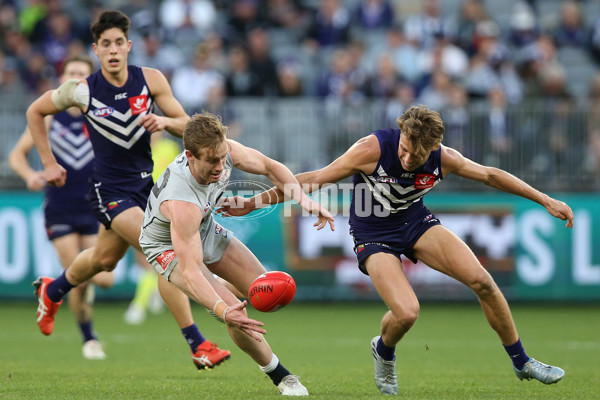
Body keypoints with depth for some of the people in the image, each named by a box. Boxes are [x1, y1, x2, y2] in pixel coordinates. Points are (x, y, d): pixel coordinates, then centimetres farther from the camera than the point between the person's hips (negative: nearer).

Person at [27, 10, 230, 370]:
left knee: (104, 260, 23)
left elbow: (187, 126, -3)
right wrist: (49, 163, 3)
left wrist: (164, 121, -24)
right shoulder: (82, 91, -13)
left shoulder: (151, 80, -8)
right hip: (111, 189, -5)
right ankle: (197, 345, -19)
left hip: (145, 181, 5)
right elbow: (35, 112, 4)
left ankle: (52, 292, 54)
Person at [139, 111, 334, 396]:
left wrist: (303, 199, -22)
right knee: (234, 310, -22)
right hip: (169, 247, -7)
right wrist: (223, 311, -61)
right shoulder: (182, 204, -45)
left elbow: (270, 167, -7)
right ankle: (278, 375, -1)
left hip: (206, 229, 7)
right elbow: (191, 270, -46)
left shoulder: (224, 151, -26)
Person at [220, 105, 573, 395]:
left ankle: (522, 362, 7)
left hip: (417, 224, 4)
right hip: (374, 236, -4)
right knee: (407, 312, -26)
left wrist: (546, 200, 2)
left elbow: (490, 175, 0)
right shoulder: (373, 149, -27)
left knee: (482, 281, -12)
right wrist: (254, 203, -20)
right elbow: (314, 180, -20)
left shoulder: (442, 158, -17)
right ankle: (384, 352, 12)